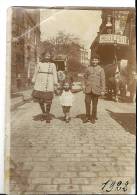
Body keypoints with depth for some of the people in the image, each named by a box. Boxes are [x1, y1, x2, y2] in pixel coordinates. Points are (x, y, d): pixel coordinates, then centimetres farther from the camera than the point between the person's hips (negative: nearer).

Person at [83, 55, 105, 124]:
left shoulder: (101, 69, 2)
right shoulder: (88, 68, 8)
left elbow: (103, 80, -1)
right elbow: (85, 77, 17)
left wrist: (103, 90, -5)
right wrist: (85, 85, 9)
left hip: (96, 89, -2)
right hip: (88, 89, 2)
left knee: (94, 104, 5)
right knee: (87, 102, -1)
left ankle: (93, 118, 17)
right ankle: (87, 117, 13)